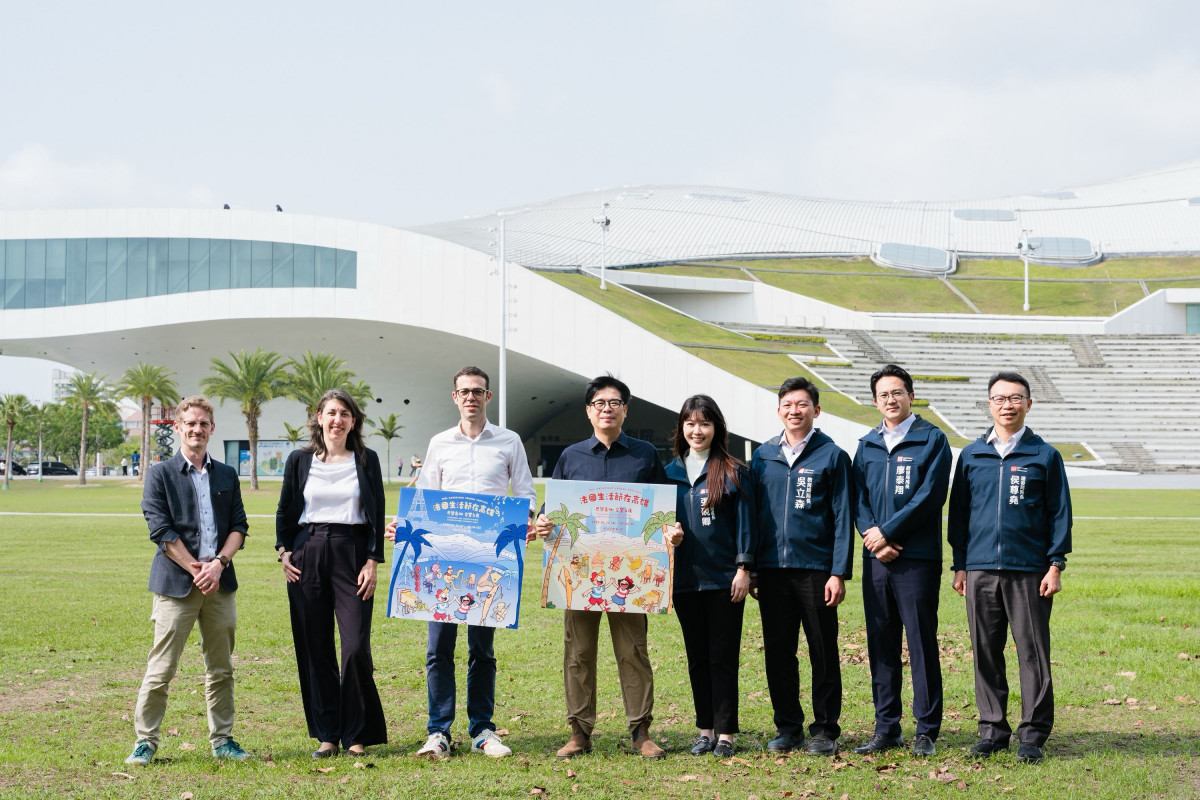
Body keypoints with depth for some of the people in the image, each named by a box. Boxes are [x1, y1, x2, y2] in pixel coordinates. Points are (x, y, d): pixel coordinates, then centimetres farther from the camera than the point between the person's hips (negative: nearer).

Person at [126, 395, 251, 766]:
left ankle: (222, 740, 16)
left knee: (221, 669, 8)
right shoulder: (160, 474, 2)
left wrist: (219, 563, -8)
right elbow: (161, 530, -5)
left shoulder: (227, 475, 14)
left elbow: (239, 526, 9)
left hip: (219, 582, 4)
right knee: (160, 670, -3)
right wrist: (196, 569, -11)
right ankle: (145, 741, 6)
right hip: (177, 583, -4)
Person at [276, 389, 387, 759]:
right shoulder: (300, 460, 8)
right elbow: (285, 510, 15)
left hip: (352, 552, -1)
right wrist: (283, 551, 3)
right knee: (315, 648, 2)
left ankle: (357, 734, 4)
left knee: (356, 647, -9)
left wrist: (373, 561, -3)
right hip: (307, 554, 2)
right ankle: (326, 735, 10)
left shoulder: (367, 460, 5)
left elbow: (377, 514, 5)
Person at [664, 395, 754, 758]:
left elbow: (744, 522, -3)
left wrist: (743, 568, -9)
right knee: (697, 658, 9)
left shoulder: (733, 472, 0)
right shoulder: (671, 473, 10)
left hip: (724, 578, -4)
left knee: (723, 657, -1)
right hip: (685, 578, 4)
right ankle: (706, 729, 16)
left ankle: (725, 733, 3)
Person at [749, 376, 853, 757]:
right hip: (772, 569, 4)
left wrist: (839, 573, -10)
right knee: (778, 652, 7)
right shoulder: (763, 456, 11)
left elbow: (842, 518, -3)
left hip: (815, 569, -3)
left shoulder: (832, 456, 0)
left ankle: (825, 729, 11)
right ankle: (788, 727, 17)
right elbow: (753, 513, 13)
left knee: (823, 653, 2)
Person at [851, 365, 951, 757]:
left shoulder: (932, 440, 0)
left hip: (918, 558, -5)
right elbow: (858, 498, 10)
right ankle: (885, 728, 14)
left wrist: (887, 531, -13)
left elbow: (930, 496, -10)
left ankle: (926, 730, 3)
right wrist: (871, 535, -8)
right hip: (876, 558, 5)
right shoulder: (867, 445, 15)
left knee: (922, 643, -3)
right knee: (880, 646, 7)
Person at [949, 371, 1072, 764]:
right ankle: (992, 728, 14)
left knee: (1033, 652, -1)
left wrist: (1056, 564, -3)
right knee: (986, 652, 5)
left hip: (1029, 571, -2)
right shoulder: (971, 456, 11)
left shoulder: (1045, 456, 5)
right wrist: (959, 565, 9)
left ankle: (1033, 733, 5)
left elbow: (1059, 513, 5)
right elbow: (958, 511, 14)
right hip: (981, 569, 2)